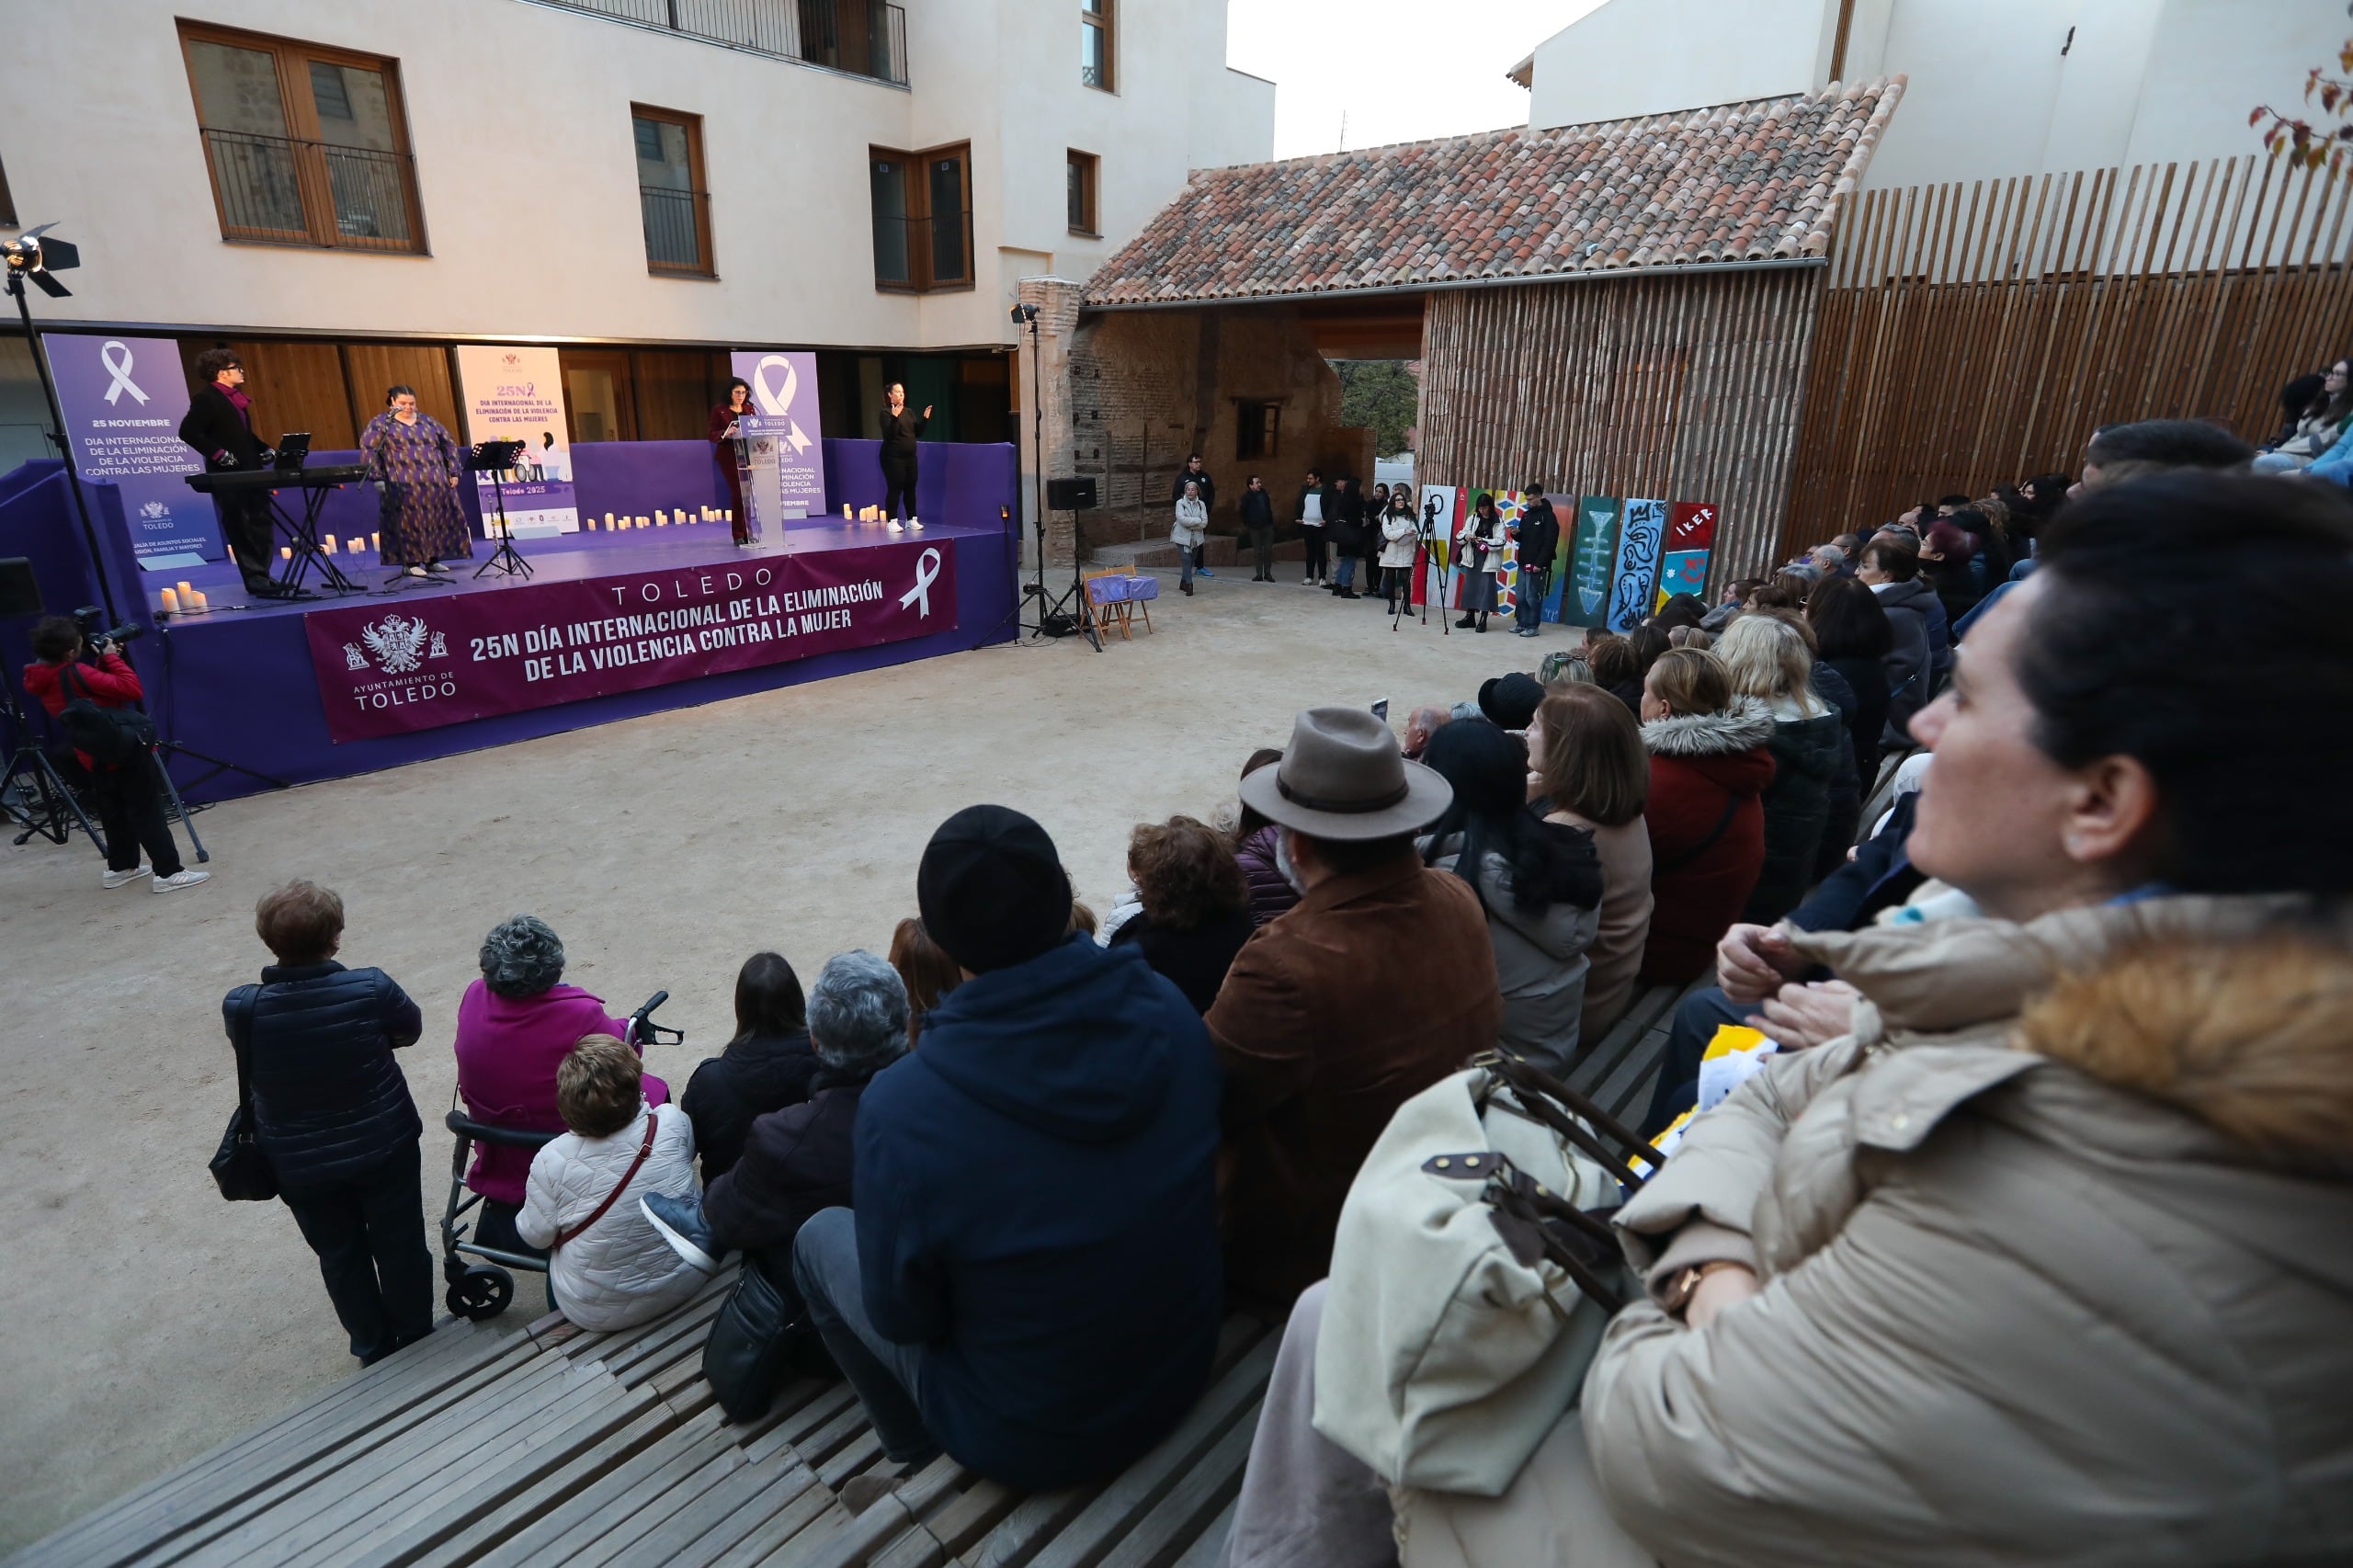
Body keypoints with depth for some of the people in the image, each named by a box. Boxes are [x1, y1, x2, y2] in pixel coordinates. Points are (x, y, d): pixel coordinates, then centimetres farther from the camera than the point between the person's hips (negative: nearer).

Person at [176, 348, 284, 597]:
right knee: (242, 530, -5)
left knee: (261, 526, 9)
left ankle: (262, 577, 16)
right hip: (228, 475, -8)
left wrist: (263, 449, 11)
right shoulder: (206, 398, -10)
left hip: (250, 472, 9)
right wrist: (218, 453, -21)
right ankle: (256, 581, -3)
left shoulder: (236, 398, 15)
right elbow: (188, 432, -16)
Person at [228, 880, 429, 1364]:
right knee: (400, 1246, 19)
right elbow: (410, 1030, -5)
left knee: (340, 1256, 22)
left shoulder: (240, 1008, -21)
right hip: (384, 1146, -1)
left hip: (299, 1164, 2)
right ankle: (415, 1339, 38)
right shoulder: (371, 989, -26)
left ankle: (373, 1348, 41)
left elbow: (252, 1063, -1)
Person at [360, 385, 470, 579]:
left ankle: (433, 560, 13)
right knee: (409, 521, -7)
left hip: (436, 484, 4)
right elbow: (368, 449, -2)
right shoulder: (381, 423, 4)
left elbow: (449, 444, 18)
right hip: (404, 485, -4)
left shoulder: (428, 421, 16)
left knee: (438, 520, 3)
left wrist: (454, 472, 9)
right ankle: (410, 563, -3)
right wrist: (377, 477, -10)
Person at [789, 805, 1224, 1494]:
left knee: (820, 1236, 15)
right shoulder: (1167, 1010, -19)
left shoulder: (902, 1104, -31)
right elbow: (1204, 1162, -2)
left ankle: (915, 1441, 33)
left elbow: (902, 1317, -16)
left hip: (1034, 1444, -4)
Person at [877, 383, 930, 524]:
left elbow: (918, 432, 12)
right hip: (893, 457, -6)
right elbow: (889, 434, -19)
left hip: (910, 456, 7)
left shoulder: (909, 412, 12)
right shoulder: (886, 412, -8)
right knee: (895, 489, -8)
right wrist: (894, 417, -30)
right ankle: (891, 521, -3)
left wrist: (925, 418, 0)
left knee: (910, 488, 9)